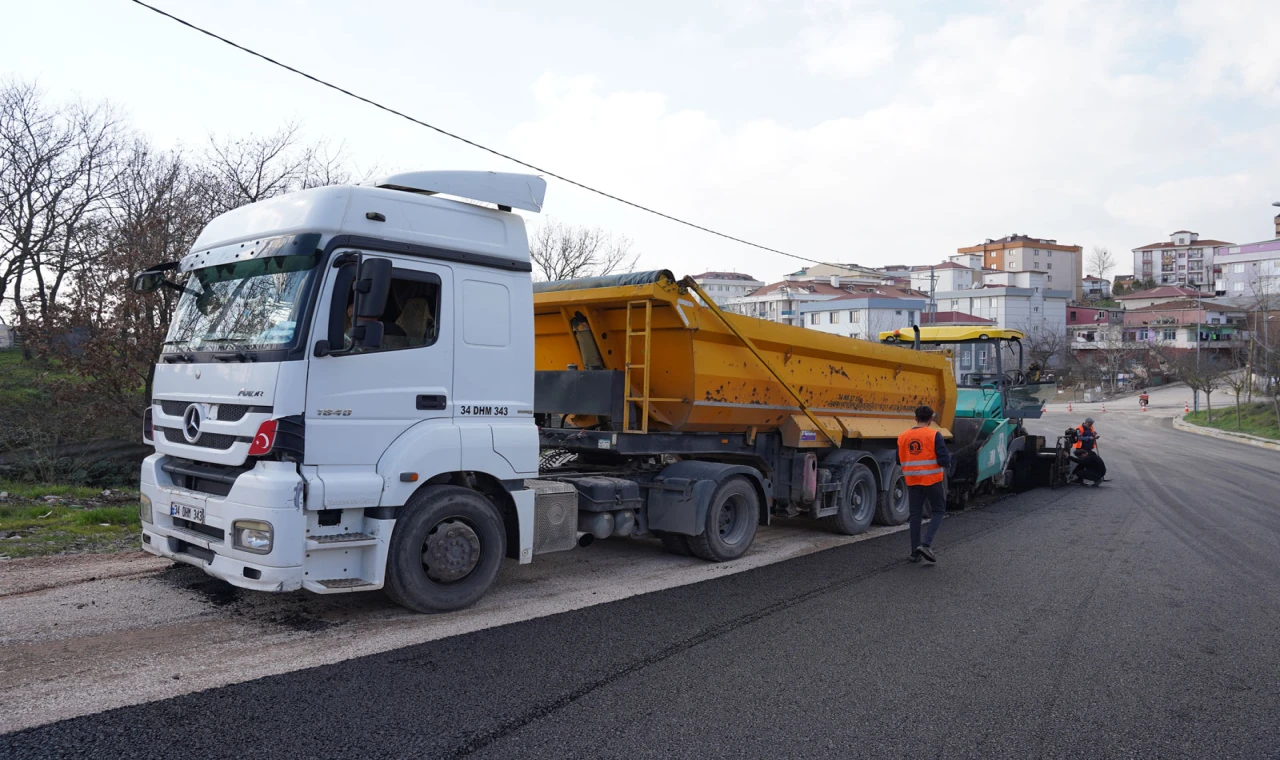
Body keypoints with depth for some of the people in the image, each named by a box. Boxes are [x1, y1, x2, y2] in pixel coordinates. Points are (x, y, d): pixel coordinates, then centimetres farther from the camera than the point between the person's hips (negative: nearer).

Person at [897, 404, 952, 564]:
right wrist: (948, 460, 7)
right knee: (939, 511, 10)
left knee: (915, 515, 11)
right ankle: (926, 544, -6)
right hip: (932, 480, -4)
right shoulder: (934, 435, -11)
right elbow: (944, 459, -15)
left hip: (912, 482, 4)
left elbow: (899, 461, 9)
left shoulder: (903, 437, 3)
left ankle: (915, 552, 12)